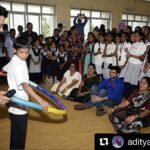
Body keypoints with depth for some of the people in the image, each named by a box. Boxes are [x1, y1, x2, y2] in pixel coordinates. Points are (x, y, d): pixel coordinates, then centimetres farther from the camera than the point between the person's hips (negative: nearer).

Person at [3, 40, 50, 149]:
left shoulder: (14, 61, 9)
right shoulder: (18, 65, -23)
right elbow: (25, 86, -37)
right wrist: (40, 100, -47)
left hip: (17, 102, 10)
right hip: (18, 103, -10)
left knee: (17, 133, 24)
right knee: (19, 135, -1)